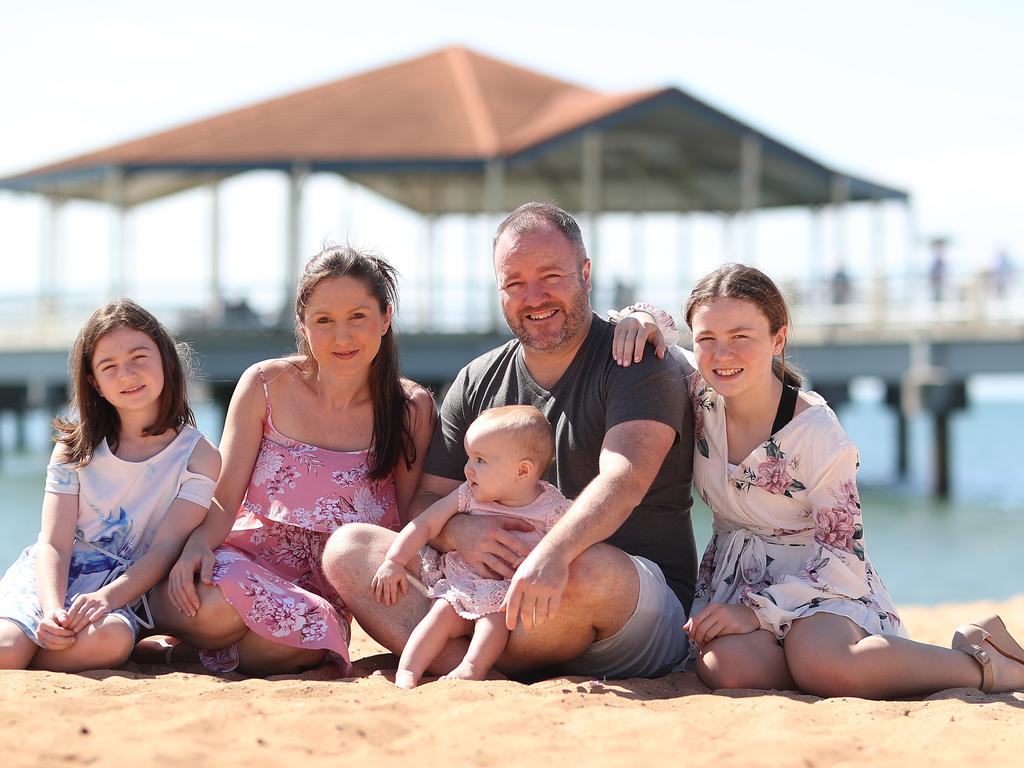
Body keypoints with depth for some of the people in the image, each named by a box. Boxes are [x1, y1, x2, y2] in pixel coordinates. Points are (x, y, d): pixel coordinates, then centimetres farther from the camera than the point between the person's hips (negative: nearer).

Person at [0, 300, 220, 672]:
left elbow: (165, 548, -7)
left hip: (121, 589, 0)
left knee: (109, 638, -38)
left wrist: (106, 598, -25)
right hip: (51, 579, 0)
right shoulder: (76, 448, 6)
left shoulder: (199, 457, 1)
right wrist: (53, 612, -23)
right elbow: (53, 544, -2)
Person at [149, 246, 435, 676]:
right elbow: (224, 498, -1)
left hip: (329, 586, 1)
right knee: (216, 606, -38)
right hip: (248, 556, -1)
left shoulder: (411, 408, 2)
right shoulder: (266, 386, 1)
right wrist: (198, 544, -22)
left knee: (306, 639, -37)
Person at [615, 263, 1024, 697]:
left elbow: (843, 556, -15)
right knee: (726, 667, -33)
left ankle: (981, 663, -15)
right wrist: (640, 321, -12)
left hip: (820, 581, -4)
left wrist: (756, 612, -24)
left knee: (820, 663, -39)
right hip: (736, 578, 4)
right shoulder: (700, 392, -5)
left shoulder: (818, 435, -17)